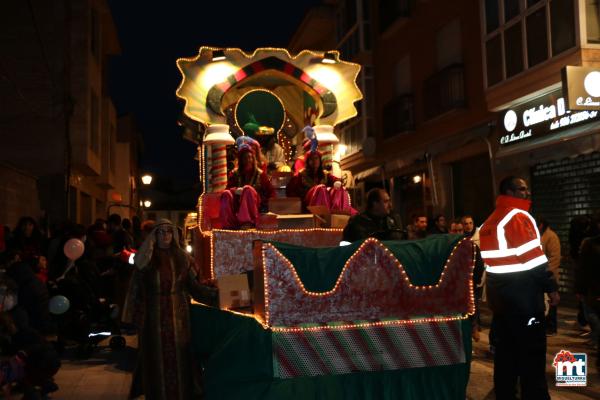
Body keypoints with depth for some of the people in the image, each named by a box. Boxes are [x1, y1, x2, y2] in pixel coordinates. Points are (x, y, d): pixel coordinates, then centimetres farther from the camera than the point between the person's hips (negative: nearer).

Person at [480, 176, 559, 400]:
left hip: (499, 295, 8)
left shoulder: (488, 222, 13)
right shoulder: (519, 217, -12)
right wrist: (551, 287, -11)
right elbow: (533, 258, -17)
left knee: (505, 349, 13)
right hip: (524, 295, -8)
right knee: (532, 352, -3)